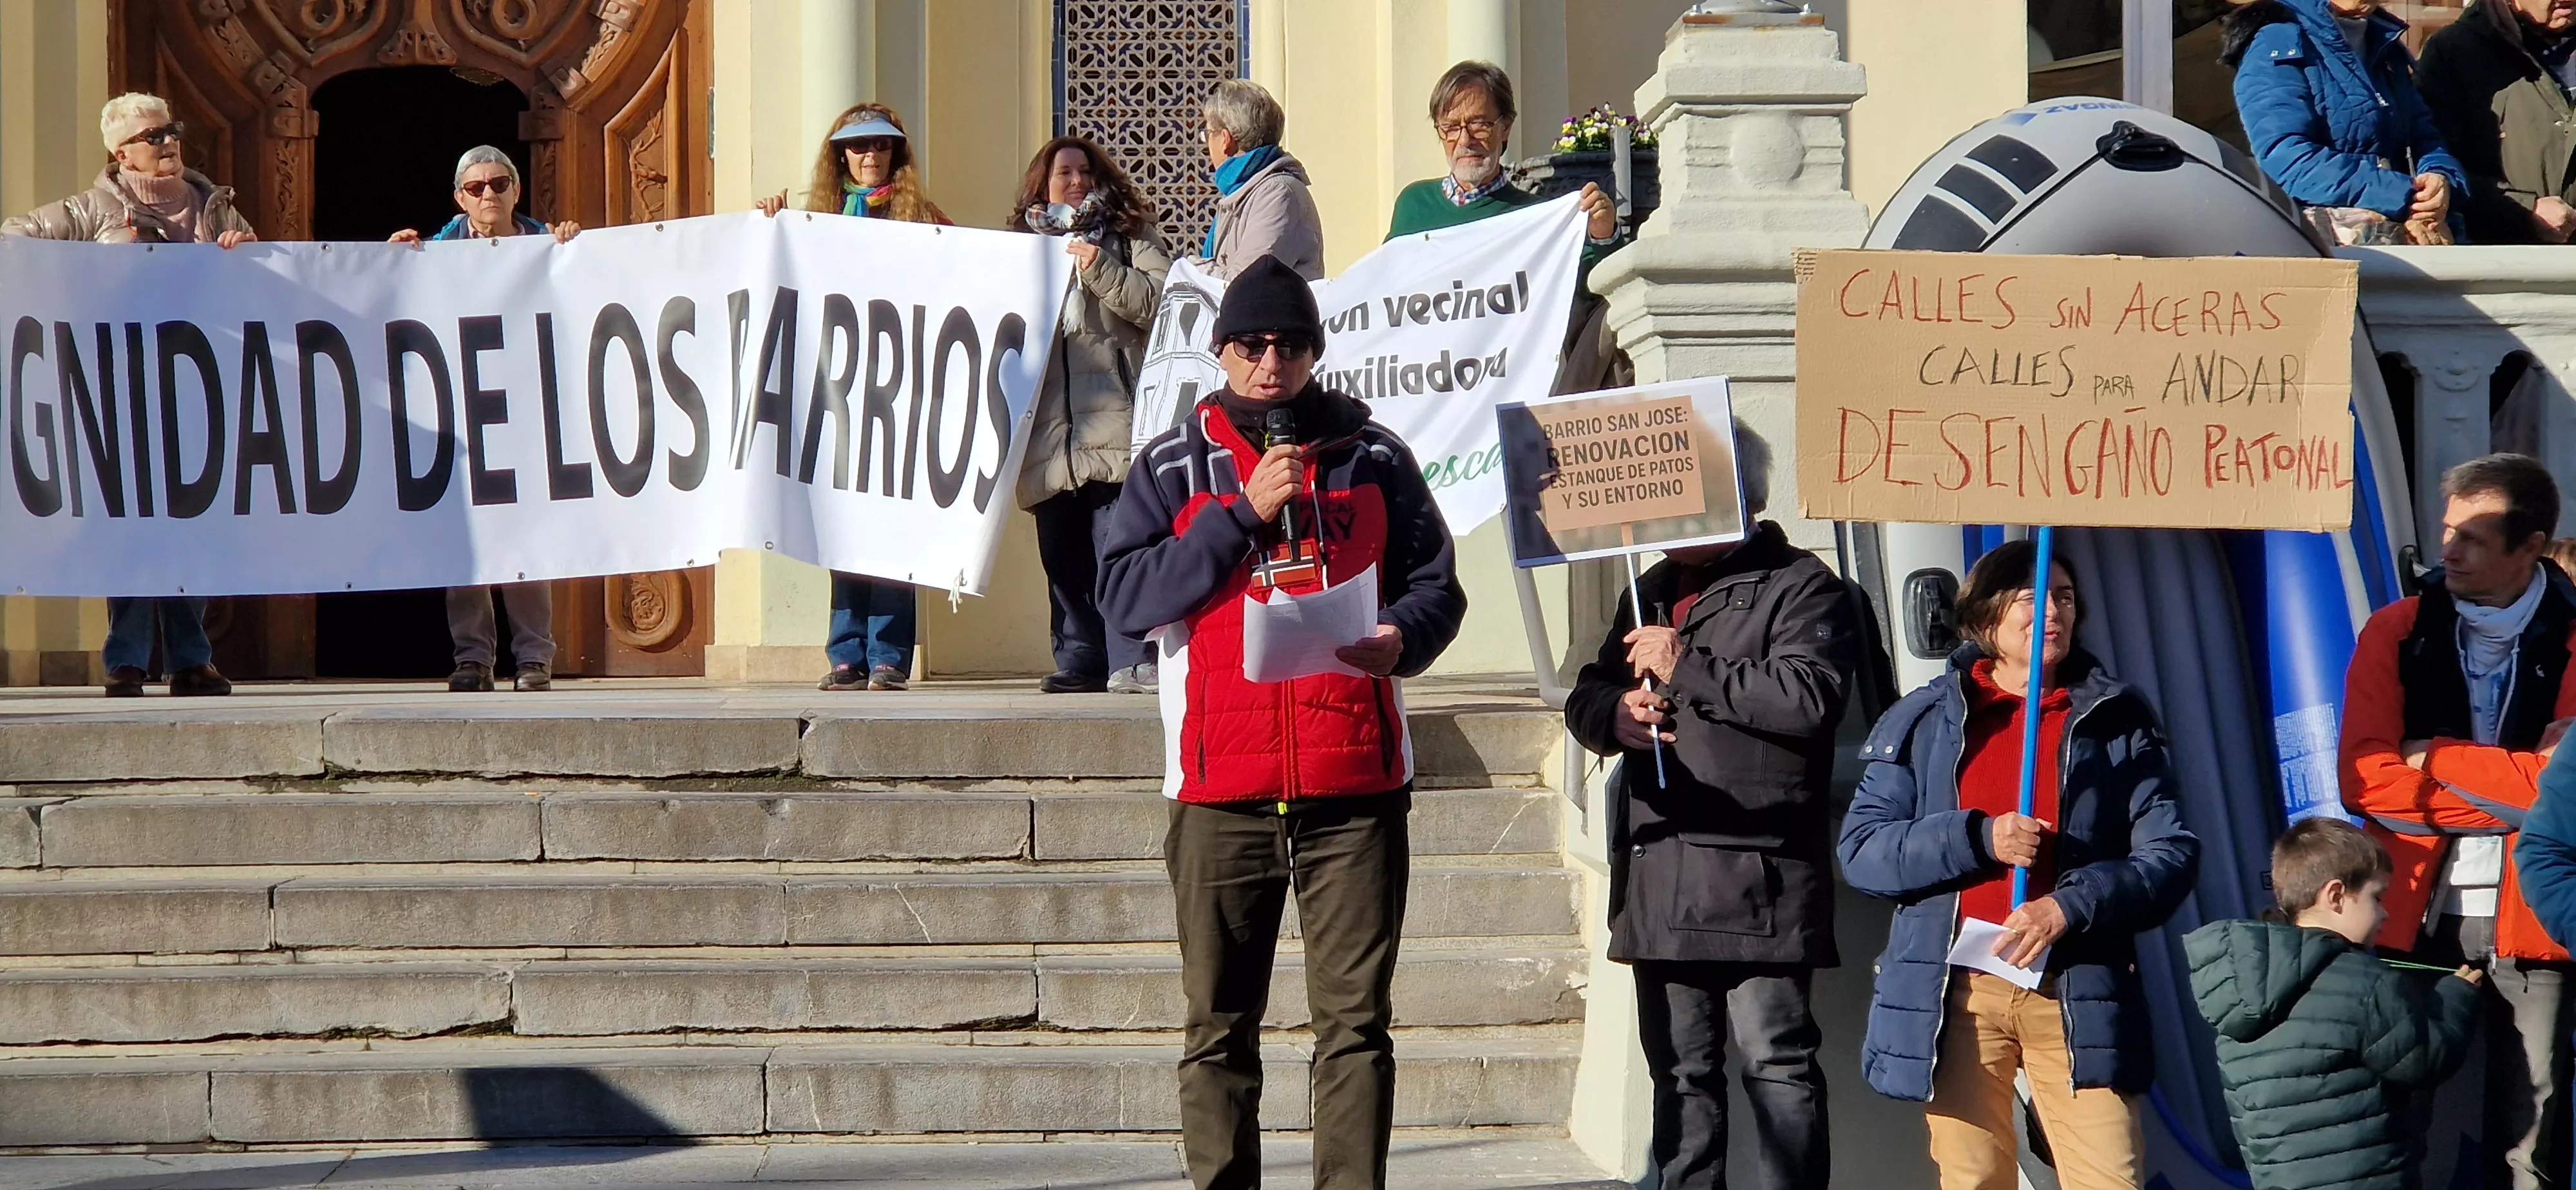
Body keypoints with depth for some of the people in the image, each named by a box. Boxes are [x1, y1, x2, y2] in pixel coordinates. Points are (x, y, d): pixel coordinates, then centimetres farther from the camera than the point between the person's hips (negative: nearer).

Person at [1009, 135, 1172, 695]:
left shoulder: (1129, 236, 10)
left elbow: (1158, 303, -4)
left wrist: (1100, 269, -12)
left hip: (1113, 417, -4)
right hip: (1051, 425, 4)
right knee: (1061, 551, 4)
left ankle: (1130, 660, -14)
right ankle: (1079, 659, 9)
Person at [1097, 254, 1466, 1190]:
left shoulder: (1373, 456, 11)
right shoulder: (1173, 467, 9)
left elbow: (1436, 585, 11)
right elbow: (1125, 597, -3)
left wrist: (1400, 638, -12)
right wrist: (1245, 514, -10)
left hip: (1354, 780, 0)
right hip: (1222, 788, 0)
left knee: (1355, 1020, -3)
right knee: (1218, 1027, 3)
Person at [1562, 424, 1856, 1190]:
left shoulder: (1801, 588, -2)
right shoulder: (1653, 592, 23)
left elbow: (1809, 697, -18)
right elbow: (1585, 699, 25)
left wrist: (1685, 666, -13)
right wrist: (1615, 712, 0)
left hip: (1757, 875, -8)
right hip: (1661, 880, 8)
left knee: (1776, 1061, -10)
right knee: (1680, 1071, 10)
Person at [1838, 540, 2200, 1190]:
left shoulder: (2115, 720, 11)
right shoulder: (1924, 721, 11)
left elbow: (2171, 854, 2)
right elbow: (1862, 850, 2)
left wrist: (2070, 906, -13)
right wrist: (1978, 839, -12)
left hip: (2078, 998, 0)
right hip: (1956, 995, 1)